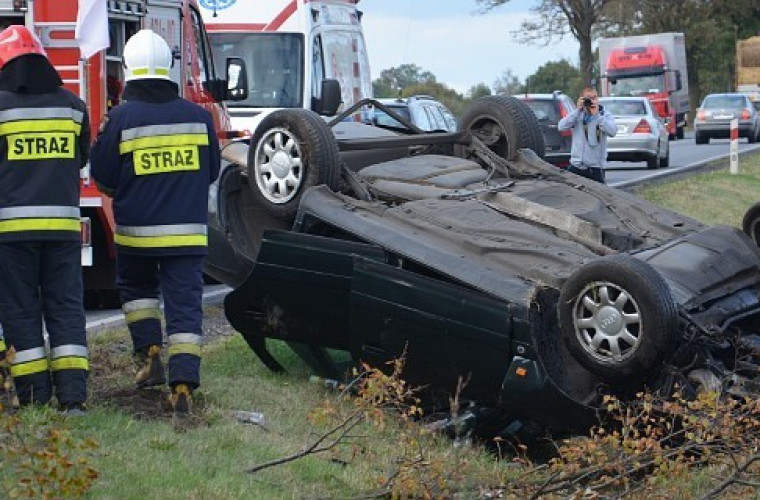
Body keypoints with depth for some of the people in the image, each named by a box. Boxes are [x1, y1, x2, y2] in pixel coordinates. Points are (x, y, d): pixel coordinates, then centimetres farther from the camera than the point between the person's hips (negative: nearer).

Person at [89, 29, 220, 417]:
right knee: (184, 305, 2)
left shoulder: (122, 117, -10)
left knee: (135, 286, 26)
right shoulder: (197, 115, 1)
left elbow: (103, 177, -3)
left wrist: (102, 136, 12)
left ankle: (150, 354, 15)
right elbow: (211, 171, 13)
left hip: (137, 228, -1)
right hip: (188, 231, 1)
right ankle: (183, 386, -6)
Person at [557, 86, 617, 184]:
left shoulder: (606, 115, 1)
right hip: (576, 166, 2)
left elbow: (612, 131, -18)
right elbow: (561, 127, -9)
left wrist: (596, 115, -19)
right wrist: (577, 110, -14)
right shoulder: (577, 115, 7)